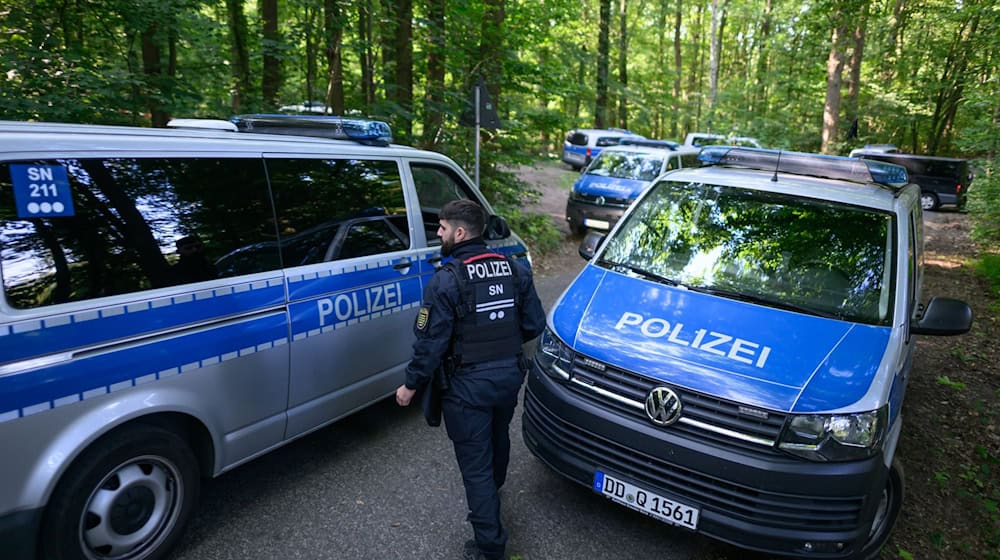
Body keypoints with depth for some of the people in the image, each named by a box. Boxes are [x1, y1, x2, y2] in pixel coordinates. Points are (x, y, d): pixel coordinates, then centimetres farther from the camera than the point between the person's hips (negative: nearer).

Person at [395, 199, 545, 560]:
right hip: (510, 375, 7)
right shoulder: (515, 270, -1)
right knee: (498, 437, 31)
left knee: (475, 463, 6)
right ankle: (493, 489, 58)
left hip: (469, 384, -6)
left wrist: (411, 385, -4)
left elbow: (431, 342, -17)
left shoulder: (447, 280, -19)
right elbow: (534, 325, 2)